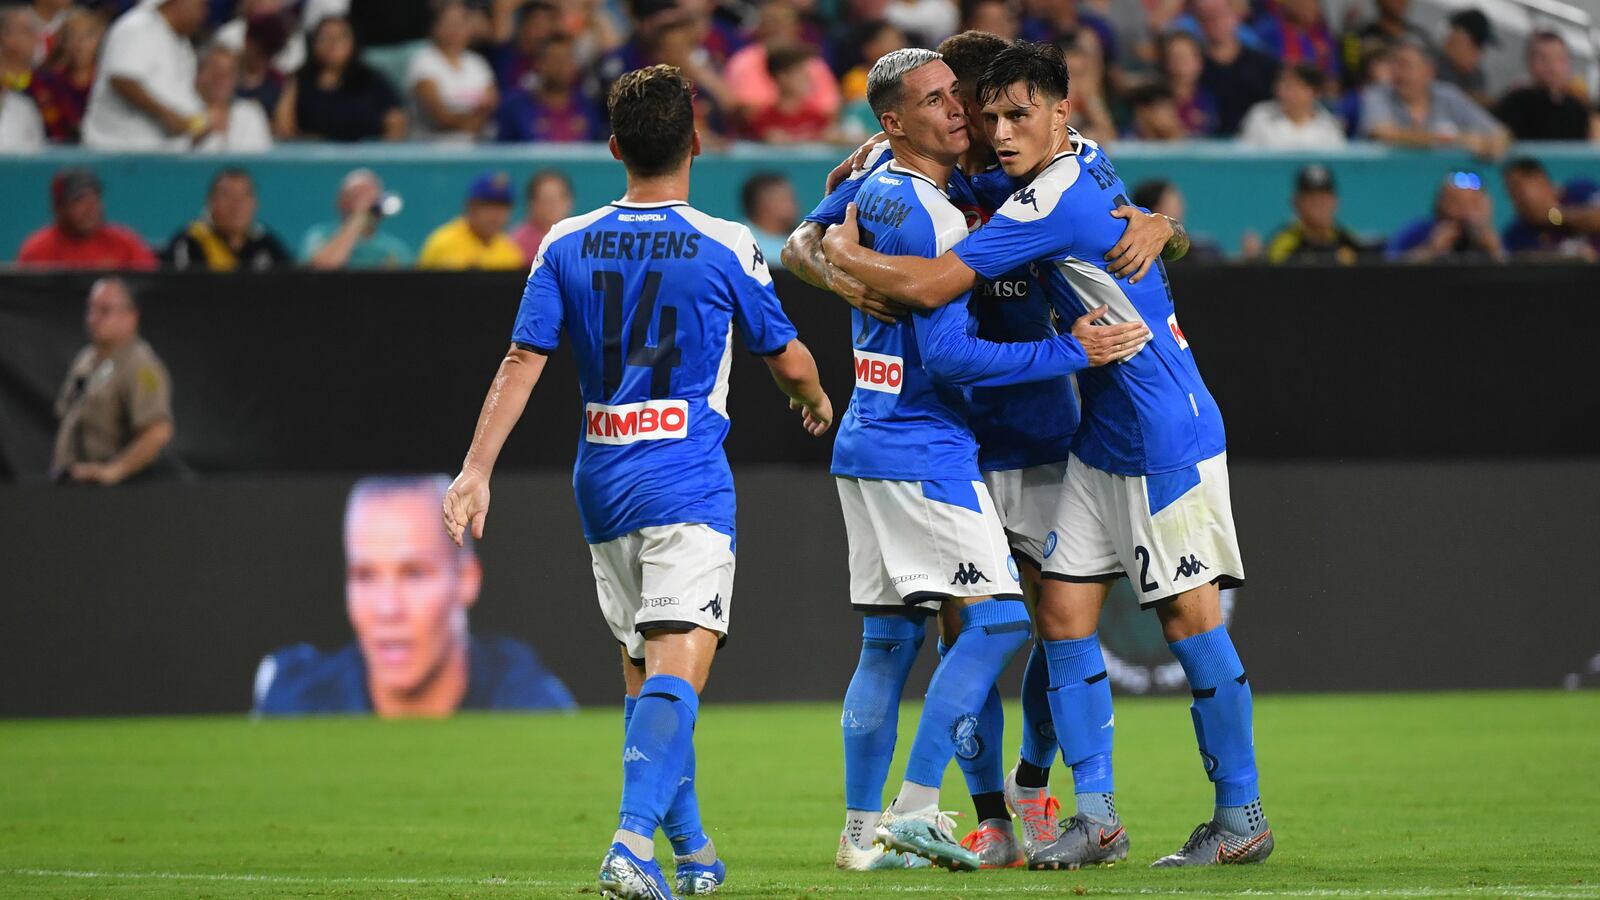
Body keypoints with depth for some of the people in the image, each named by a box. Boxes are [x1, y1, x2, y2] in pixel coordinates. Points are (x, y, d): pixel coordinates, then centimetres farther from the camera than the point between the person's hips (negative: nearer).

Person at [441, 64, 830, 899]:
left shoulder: (567, 246, 3)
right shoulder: (726, 248, -6)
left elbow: (521, 362, -2)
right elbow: (788, 360, 5)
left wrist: (477, 468, 0)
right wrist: (814, 401, 27)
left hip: (601, 482, 5)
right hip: (688, 485, -5)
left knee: (642, 672, 16)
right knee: (677, 668, -13)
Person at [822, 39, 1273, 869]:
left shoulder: (1053, 204, -22)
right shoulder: (1086, 163, 5)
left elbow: (928, 284, -25)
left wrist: (844, 254, -6)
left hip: (1168, 440, -10)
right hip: (1102, 439, 10)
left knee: (1190, 620, -4)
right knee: (1065, 614, 3)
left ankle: (1242, 817, 5)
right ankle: (1096, 816, 4)